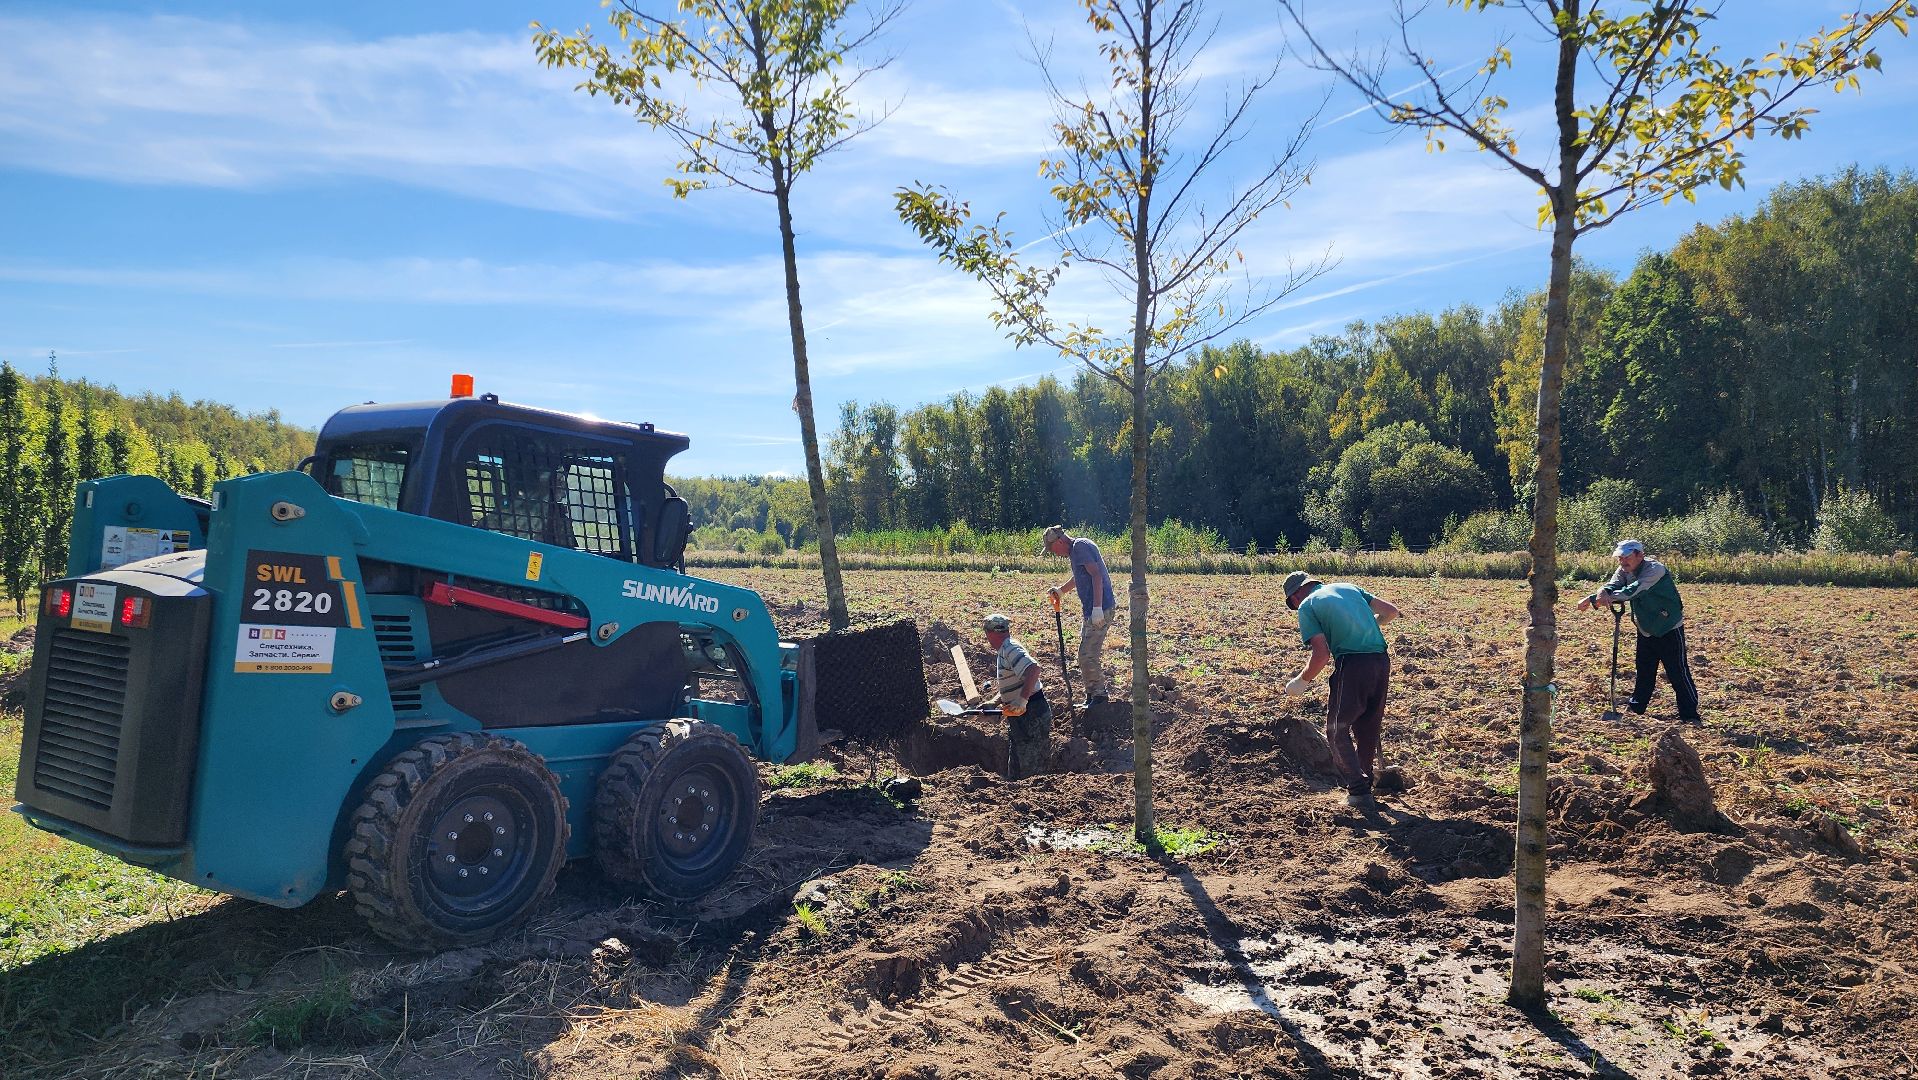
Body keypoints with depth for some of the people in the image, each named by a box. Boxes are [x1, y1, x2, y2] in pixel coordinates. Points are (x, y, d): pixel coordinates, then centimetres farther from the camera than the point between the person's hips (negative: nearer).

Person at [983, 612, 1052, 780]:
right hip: (1019, 716, 11)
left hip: (1031, 714, -11)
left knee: (1031, 769, -5)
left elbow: (1033, 669, -34)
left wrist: (1022, 701, -38)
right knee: (1015, 768, 18)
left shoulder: (1010, 649, -17)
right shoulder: (1003, 651, 16)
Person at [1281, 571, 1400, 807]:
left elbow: (1322, 654, -9)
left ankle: (1359, 791, 2)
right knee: (1369, 729, 21)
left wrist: (1301, 682, 4)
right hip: (1381, 661, 6)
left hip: (1352, 664, -6)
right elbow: (1391, 611, 20)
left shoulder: (1306, 606, 2)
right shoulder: (1348, 588, 19)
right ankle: (1367, 781, 32)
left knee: (1337, 730, 8)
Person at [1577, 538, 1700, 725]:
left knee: (1678, 672, -6)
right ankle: (1636, 707, 28)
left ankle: (1690, 715, 0)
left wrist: (1593, 599, -48)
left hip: (1669, 630, -7)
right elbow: (1612, 586, -19)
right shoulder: (1623, 571, -1)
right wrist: (1603, 592, -46)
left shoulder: (1655, 569, -25)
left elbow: (1633, 591, -38)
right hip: (1646, 630, 7)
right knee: (1643, 670, 17)